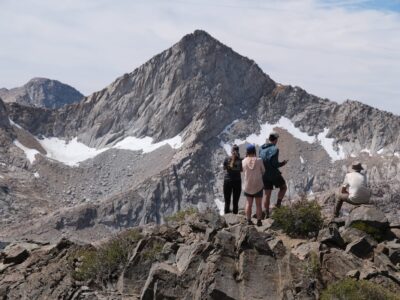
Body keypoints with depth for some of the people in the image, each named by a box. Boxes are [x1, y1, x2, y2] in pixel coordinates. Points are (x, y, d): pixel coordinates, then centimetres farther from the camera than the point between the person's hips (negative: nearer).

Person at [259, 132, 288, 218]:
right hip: (274, 174, -6)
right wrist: (282, 163, -3)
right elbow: (274, 164, -22)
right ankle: (278, 203, 9)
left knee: (267, 194, 12)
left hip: (265, 175, 6)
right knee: (283, 187, 20)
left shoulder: (262, 148, 4)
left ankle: (267, 214, 14)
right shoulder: (275, 149, -18)